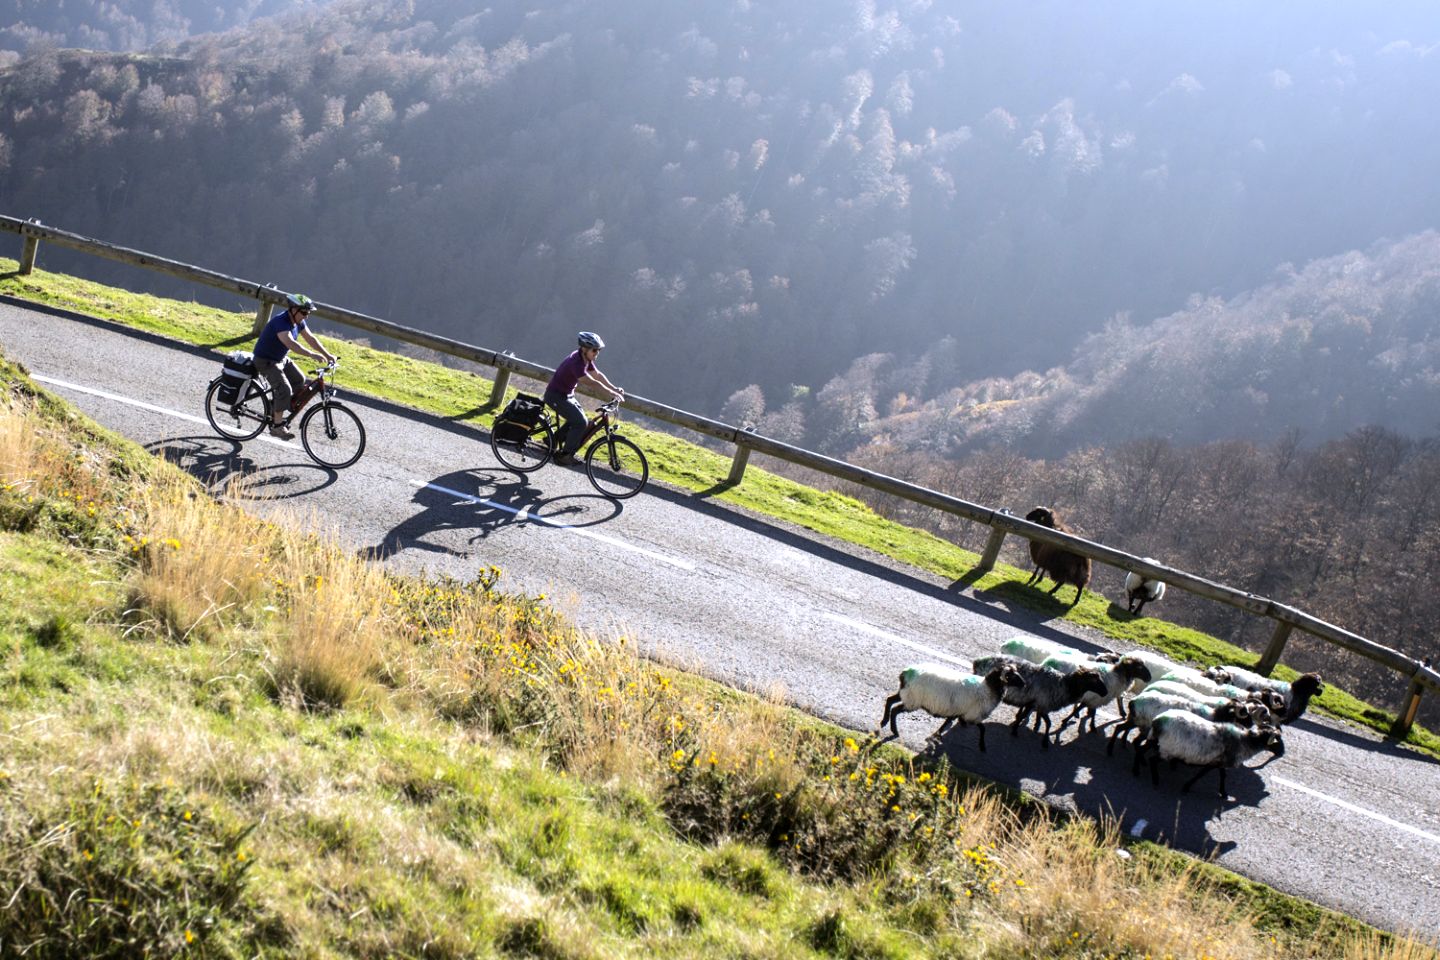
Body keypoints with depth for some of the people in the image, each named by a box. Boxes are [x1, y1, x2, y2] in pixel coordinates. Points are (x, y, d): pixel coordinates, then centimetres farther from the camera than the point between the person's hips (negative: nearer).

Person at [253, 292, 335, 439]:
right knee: (285, 389, -21)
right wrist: (312, 355, -52)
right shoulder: (280, 322, -30)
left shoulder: (298, 321, -2)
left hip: (281, 358, 10)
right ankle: (277, 426, -14)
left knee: (299, 380, 8)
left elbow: (310, 338, 1)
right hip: (265, 361, -10)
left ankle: (276, 409, 17)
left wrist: (328, 355, -7)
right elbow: (290, 343, -44)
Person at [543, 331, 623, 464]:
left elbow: (598, 375, 4)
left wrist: (614, 388, -7)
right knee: (580, 422, -15)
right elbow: (592, 382, -35)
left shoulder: (586, 359, 1)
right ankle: (565, 455, -7)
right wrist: (612, 393, -36)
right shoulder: (576, 363, -29)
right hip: (555, 396, -10)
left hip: (566, 395, 10)